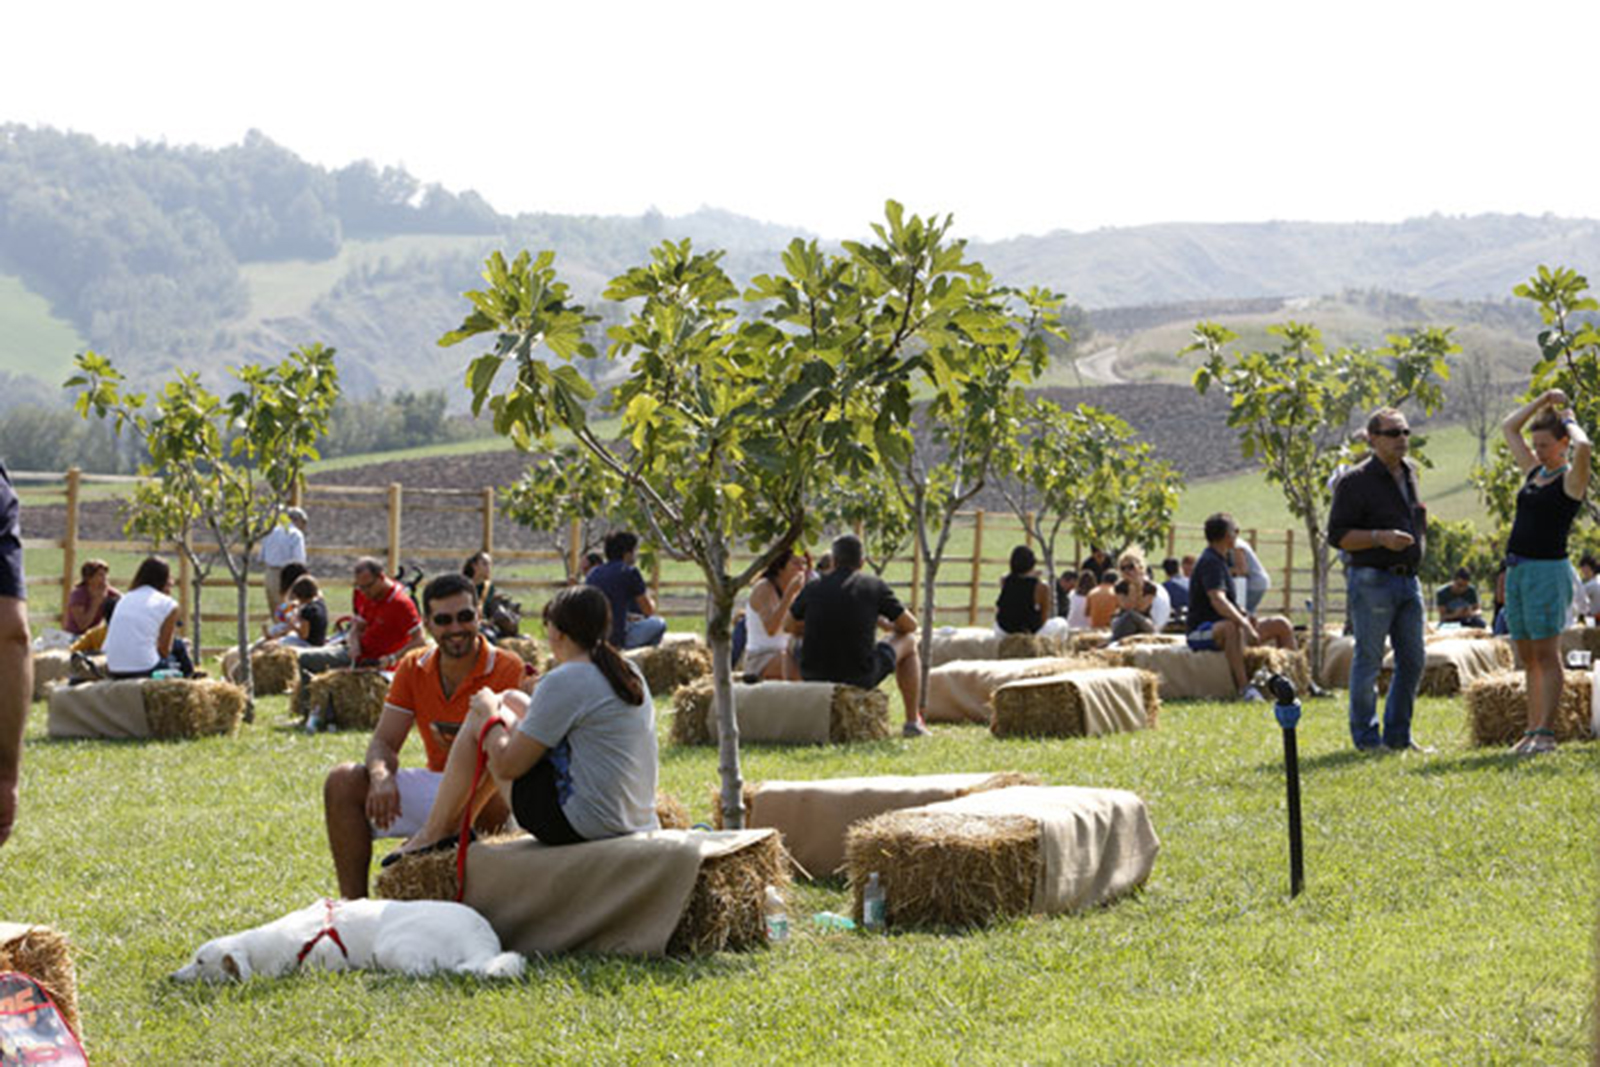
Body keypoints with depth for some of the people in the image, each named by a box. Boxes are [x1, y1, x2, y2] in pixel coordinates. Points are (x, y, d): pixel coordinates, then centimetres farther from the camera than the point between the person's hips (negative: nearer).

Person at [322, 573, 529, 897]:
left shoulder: (508, 670, -12)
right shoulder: (414, 669, 4)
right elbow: (384, 741, 3)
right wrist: (380, 776, -22)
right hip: (437, 782, 6)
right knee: (342, 782, -9)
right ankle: (353, 905, -9)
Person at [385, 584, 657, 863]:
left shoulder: (564, 682, -17)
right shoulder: (631, 674, 9)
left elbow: (508, 766, -13)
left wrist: (490, 717, 7)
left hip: (582, 825, -9)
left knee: (478, 717, 7)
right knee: (512, 701, 21)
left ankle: (433, 834, 18)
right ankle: (460, 820, 29)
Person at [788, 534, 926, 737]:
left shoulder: (813, 589, 2)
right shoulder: (873, 585, -3)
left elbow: (790, 626, 19)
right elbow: (910, 625, 8)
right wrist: (889, 625, 32)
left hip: (814, 678, 2)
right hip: (860, 678, -2)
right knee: (908, 642, 23)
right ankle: (913, 722, 23)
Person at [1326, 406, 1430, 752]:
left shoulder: (1409, 473, 14)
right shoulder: (1356, 482, -9)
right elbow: (1337, 535, -12)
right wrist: (1380, 538, -23)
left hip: (1408, 579, 8)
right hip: (1372, 581, -7)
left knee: (1413, 660, 9)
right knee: (1368, 660, -3)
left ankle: (1398, 735, 18)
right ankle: (1366, 737, 4)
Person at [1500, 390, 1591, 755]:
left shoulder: (1571, 479, -5)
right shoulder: (1534, 472, 16)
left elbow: (1583, 446, -26)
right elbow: (1508, 428, 25)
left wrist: (1569, 420, -7)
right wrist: (1542, 401, 17)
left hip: (1547, 570, -8)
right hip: (1516, 570, 8)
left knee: (1546, 655, -9)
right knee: (1528, 659, 8)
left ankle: (1545, 733, -10)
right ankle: (1532, 730, 10)